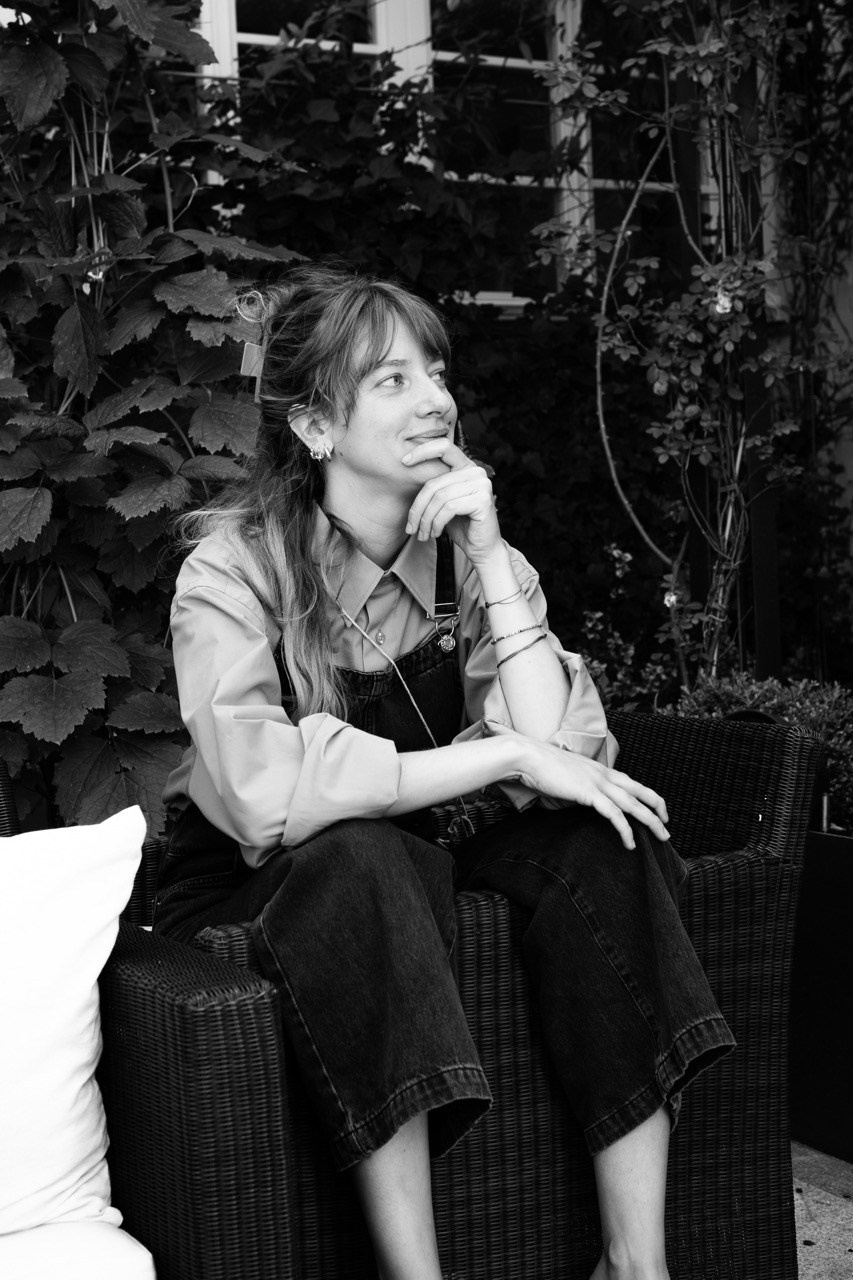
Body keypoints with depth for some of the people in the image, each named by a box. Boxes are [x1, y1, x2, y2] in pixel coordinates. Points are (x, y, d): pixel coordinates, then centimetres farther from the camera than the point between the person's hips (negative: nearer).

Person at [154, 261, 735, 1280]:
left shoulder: (467, 544, -3)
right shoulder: (232, 567, -16)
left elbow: (563, 753, -16)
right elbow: (262, 791, -33)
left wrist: (491, 566, -22)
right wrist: (506, 758, -31)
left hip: (432, 855, 5)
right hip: (261, 883, -4)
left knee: (602, 840, -22)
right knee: (362, 861, -36)